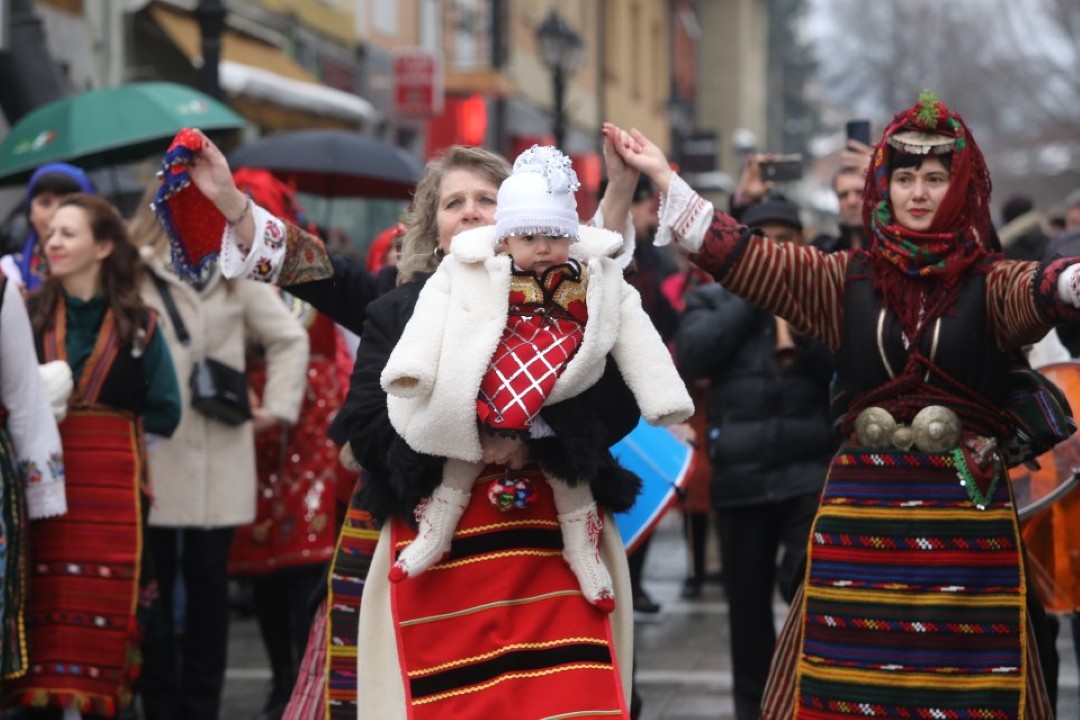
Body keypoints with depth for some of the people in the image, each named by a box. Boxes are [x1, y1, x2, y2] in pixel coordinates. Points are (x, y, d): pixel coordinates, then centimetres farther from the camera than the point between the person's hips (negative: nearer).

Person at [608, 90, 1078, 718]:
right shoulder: (849, 279, 9)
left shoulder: (989, 282, 1)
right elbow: (737, 254, 9)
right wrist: (663, 176, 5)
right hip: (863, 509, 2)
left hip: (965, 513, -2)